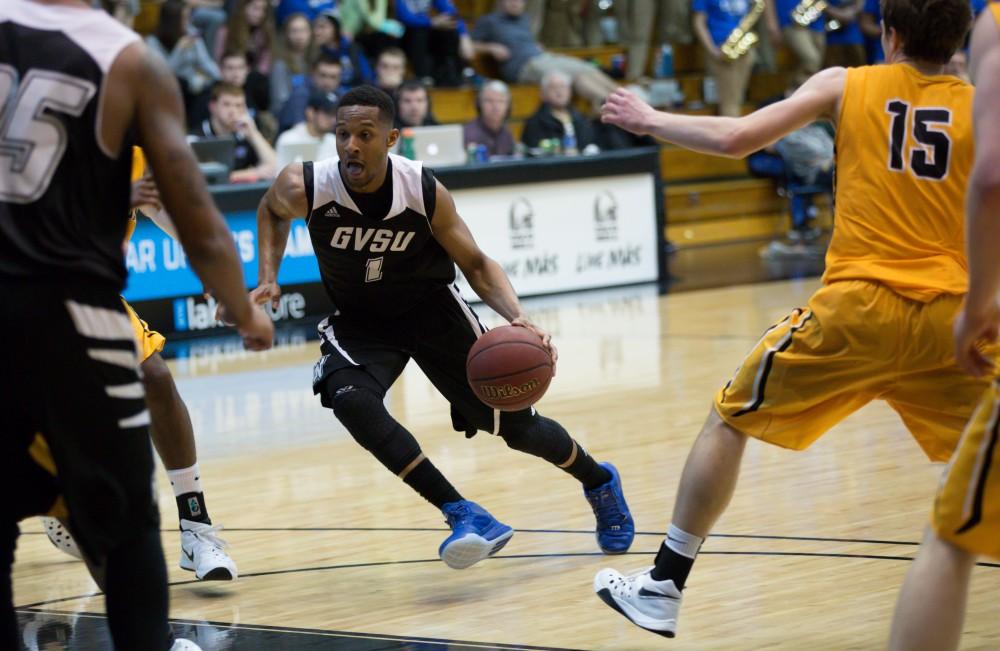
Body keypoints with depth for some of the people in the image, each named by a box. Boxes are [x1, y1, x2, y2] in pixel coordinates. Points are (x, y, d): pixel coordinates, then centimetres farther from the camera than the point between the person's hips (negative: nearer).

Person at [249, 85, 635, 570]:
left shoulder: (425, 193, -24)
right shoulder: (304, 188, -24)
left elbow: (475, 264, -11)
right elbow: (271, 211, 3)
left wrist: (517, 317, -28)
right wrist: (268, 280, -11)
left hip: (432, 307, -1)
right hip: (359, 321, 1)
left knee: (515, 424, 4)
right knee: (350, 400, -33)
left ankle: (599, 482, 37)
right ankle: (463, 515, -27)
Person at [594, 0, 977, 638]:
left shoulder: (845, 85, 5)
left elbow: (736, 138, 1)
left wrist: (649, 120, 15)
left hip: (857, 306, -1)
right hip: (949, 315, 1)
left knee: (728, 420, 15)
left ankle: (663, 590, 15)